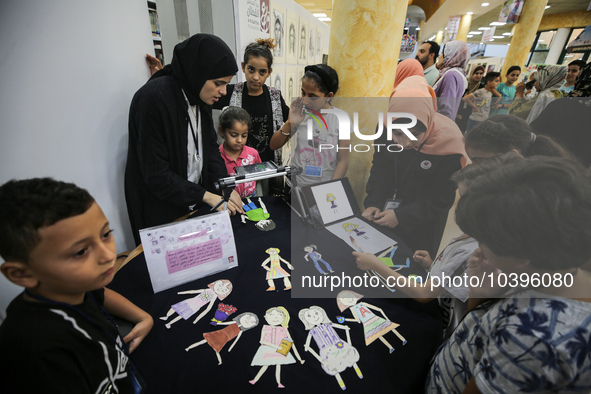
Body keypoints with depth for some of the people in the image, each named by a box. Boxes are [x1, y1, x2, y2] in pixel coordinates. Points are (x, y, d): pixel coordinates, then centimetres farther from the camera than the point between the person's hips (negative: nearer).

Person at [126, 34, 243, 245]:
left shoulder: (201, 96, -1)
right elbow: (156, 175, -23)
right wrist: (207, 196, -19)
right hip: (162, 212, -6)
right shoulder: (153, 98, -24)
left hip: (195, 203, 7)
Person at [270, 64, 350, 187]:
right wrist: (289, 123, -13)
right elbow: (274, 145, 2)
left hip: (325, 187, -1)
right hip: (296, 184, 1)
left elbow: (343, 160, -3)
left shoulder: (340, 118, -5)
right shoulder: (301, 113, 0)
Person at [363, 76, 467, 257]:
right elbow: (380, 170, -7)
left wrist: (401, 215, -27)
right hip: (389, 206, 3)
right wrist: (373, 203, -20)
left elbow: (441, 198, -18)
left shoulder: (448, 142, -27)